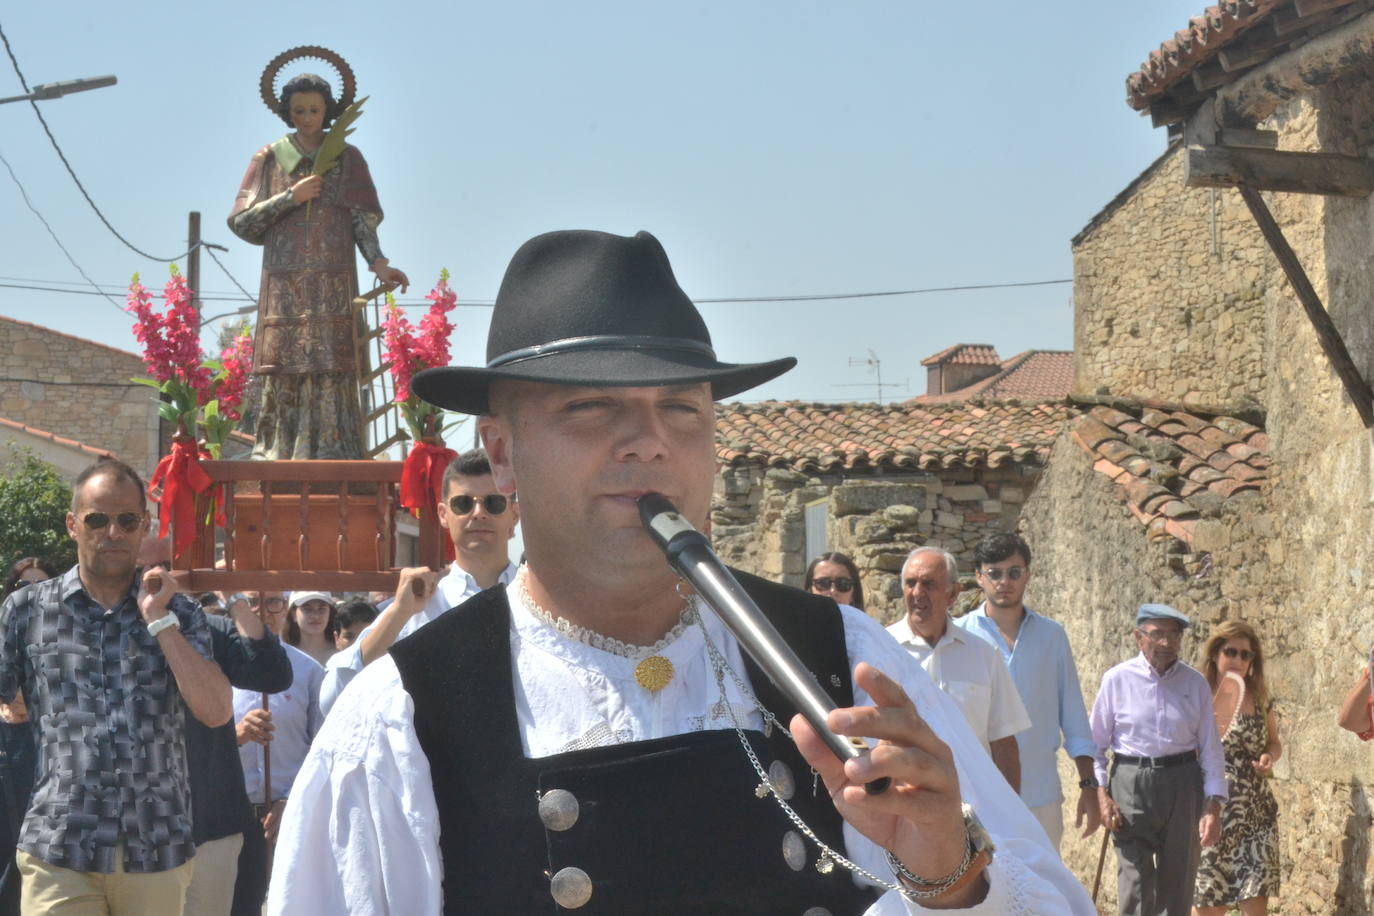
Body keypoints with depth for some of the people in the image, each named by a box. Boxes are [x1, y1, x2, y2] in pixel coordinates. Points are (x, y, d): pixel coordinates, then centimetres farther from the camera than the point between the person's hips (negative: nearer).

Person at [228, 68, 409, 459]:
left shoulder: (347, 158, 11)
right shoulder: (269, 158, 11)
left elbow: (364, 220, 3)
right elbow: (240, 222, 5)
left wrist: (378, 262, -14)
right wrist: (290, 198, -6)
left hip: (333, 284, -1)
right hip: (284, 284, 1)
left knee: (332, 372, -10)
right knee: (281, 375, -6)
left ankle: (332, 455, -11)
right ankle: (276, 457, -5)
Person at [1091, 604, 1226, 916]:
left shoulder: (1195, 683, 4)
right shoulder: (1117, 680, -2)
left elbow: (1210, 748, 4)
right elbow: (1095, 743, 2)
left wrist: (1213, 806, -3)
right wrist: (1101, 794, -9)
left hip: (1183, 785, 2)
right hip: (1131, 784, -2)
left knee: (1178, 883, 8)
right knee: (1136, 884, -8)